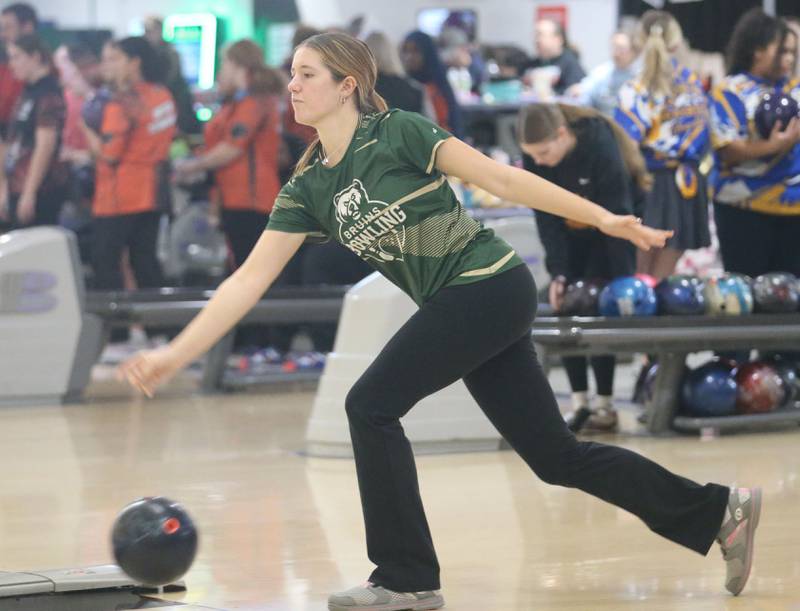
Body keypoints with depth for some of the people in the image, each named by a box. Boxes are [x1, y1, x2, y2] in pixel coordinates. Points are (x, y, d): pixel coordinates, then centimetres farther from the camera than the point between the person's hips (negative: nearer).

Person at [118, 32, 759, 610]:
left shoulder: (397, 132, -11)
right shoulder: (308, 186, 8)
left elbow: (499, 177, -12)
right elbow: (249, 280, 7)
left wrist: (603, 217, -15)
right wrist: (174, 353, 1)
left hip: (490, 285, -7)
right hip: (461, 304, 7)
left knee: (371, 405, -12)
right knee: (556, 455, 8)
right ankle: (720, 511, 19)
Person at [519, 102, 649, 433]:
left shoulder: (601, 147, -33)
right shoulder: (533, 159, -20)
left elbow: (617, 216, -29)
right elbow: (546, 217, -15)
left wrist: (623, 280, -29)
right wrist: (557, 273, -23)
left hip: (607, 235, -4)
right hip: (571, 235, 4)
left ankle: (606, 405, -5)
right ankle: (579, 403, 0)